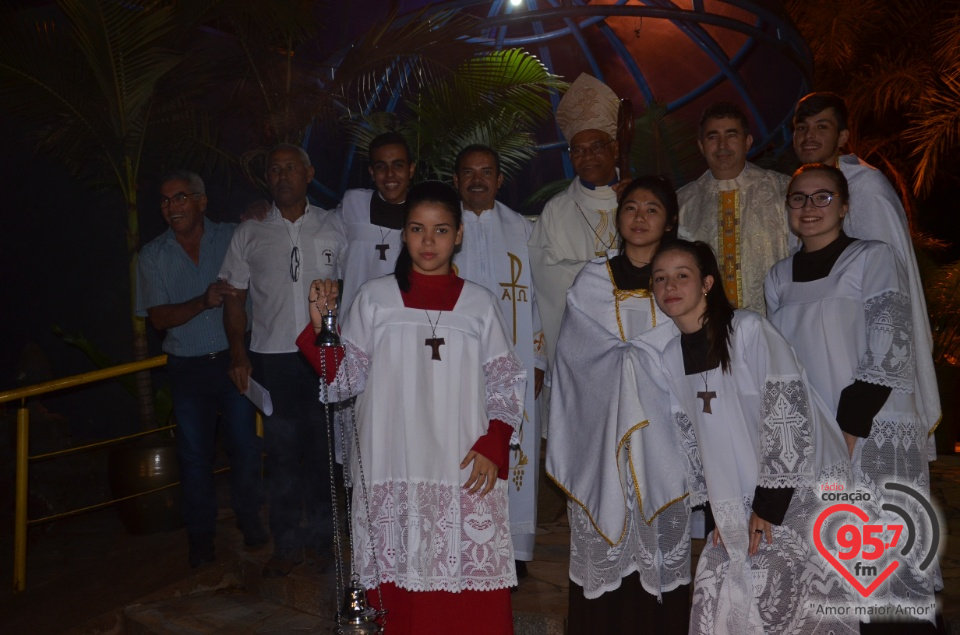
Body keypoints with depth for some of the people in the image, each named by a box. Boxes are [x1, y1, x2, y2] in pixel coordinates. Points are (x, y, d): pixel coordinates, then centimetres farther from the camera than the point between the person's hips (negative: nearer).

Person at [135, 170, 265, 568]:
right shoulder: (153, 255, 2)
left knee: (246, 446, 3)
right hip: (187, 368, 1)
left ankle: (249, 519, 27)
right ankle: (201, 536, 25)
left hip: (232, 359, -1)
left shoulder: (232, 237, 0)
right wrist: (203, 301, -22)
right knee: (194, 454, 8)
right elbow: (158, 318, -5)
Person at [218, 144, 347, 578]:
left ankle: (319, 539, 22)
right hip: (271, 358, 1)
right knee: (281, 452, 5)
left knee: (323, 449, 6)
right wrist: (238, 353, 0)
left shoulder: (332, 226, 6)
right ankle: (286, 545, 19)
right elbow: (235, 298, 10)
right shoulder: (249, 235, 8)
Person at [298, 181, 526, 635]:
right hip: (393, 474, 0)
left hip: (464, 472, 0)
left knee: (470, 589, 1)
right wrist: (321, 325, -10)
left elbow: (505, 387, 8)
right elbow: (344, 380, 4)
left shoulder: (479, 304, 6)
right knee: (401, 588, 5)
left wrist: (492, 448, -4)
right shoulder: (374, 299, 4)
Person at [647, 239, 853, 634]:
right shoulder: (671, 357, 5)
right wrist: (721, 511, 7)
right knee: (719, 598, 2)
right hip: (741, 501, 6)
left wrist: (768, 506, -16)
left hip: (800, 488, -6)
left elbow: (789, 414, -18)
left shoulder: (749, 330, -14)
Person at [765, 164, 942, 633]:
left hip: (875, 435, -4)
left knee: (894, 566, -4)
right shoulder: (779, 278, 13)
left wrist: (849, 428, -14)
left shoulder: (873, 259, -1)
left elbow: (890, 354, -9)